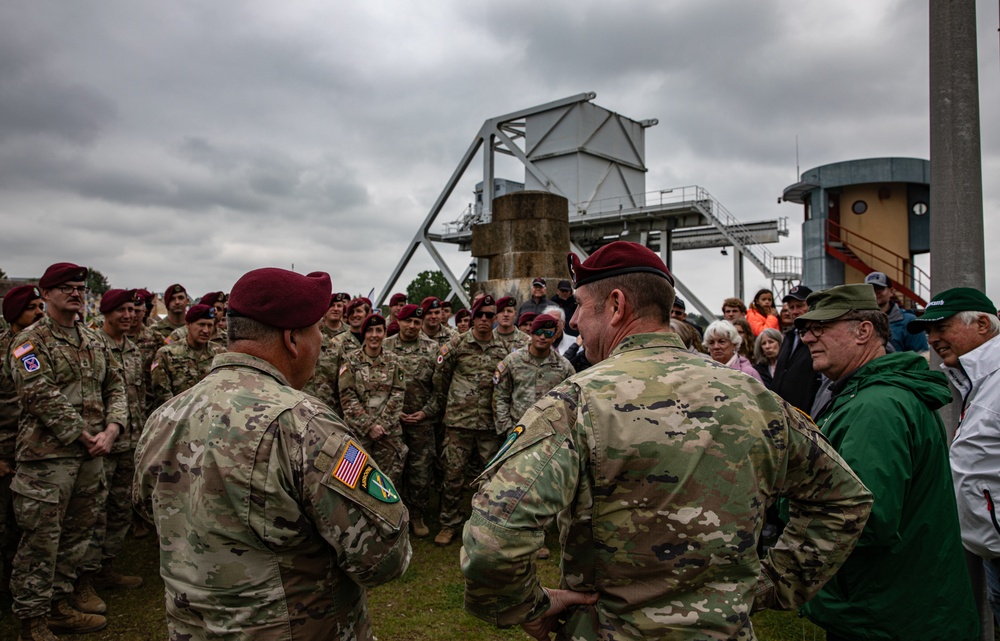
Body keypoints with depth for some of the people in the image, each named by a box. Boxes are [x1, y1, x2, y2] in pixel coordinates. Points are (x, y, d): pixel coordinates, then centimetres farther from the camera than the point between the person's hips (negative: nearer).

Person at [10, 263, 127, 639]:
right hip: (47, 457, -6)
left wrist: (111, 430, -4)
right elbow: (44, 400, -16)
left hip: (91, 455, 7)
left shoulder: (94, 341, 13)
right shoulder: (29, 342, -7)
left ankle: (61, 604, 30)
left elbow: (115, 387, 11)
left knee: (78, 533, 15)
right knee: (41, 540, 1)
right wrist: (85, 437, -14)